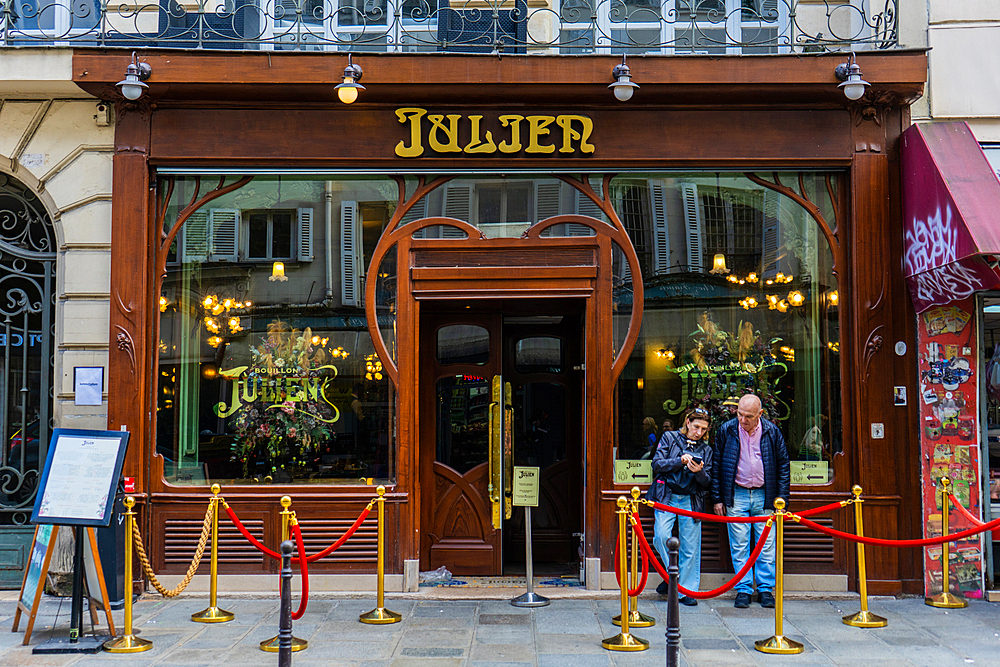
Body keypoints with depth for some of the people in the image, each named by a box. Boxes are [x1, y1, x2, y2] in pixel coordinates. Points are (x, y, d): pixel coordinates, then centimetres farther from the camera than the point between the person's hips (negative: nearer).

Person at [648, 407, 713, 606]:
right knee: (661, 536, -19)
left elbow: (707, 482, 9)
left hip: (691, 500, 2)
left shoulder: (706, 450, 13)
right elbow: (657, 464, -2)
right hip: (667, 497, -2)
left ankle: (687, 591, 9)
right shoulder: (669, 438, 7)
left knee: (690, 547, -2)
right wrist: (680, 461, -14)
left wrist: (700, 472, -13)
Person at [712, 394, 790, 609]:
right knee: (739, 545, 1)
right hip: (736, 496, 0)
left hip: (764, 495, 0)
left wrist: (782, 495, 3)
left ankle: (766, 589, 14)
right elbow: (717, 465, 4)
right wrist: (718, 498, 3)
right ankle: (743, 589, 10)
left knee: (766, 544, 3)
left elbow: (783, 464, 7)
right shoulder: (726, 430, -2)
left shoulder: (772, 432, -1)